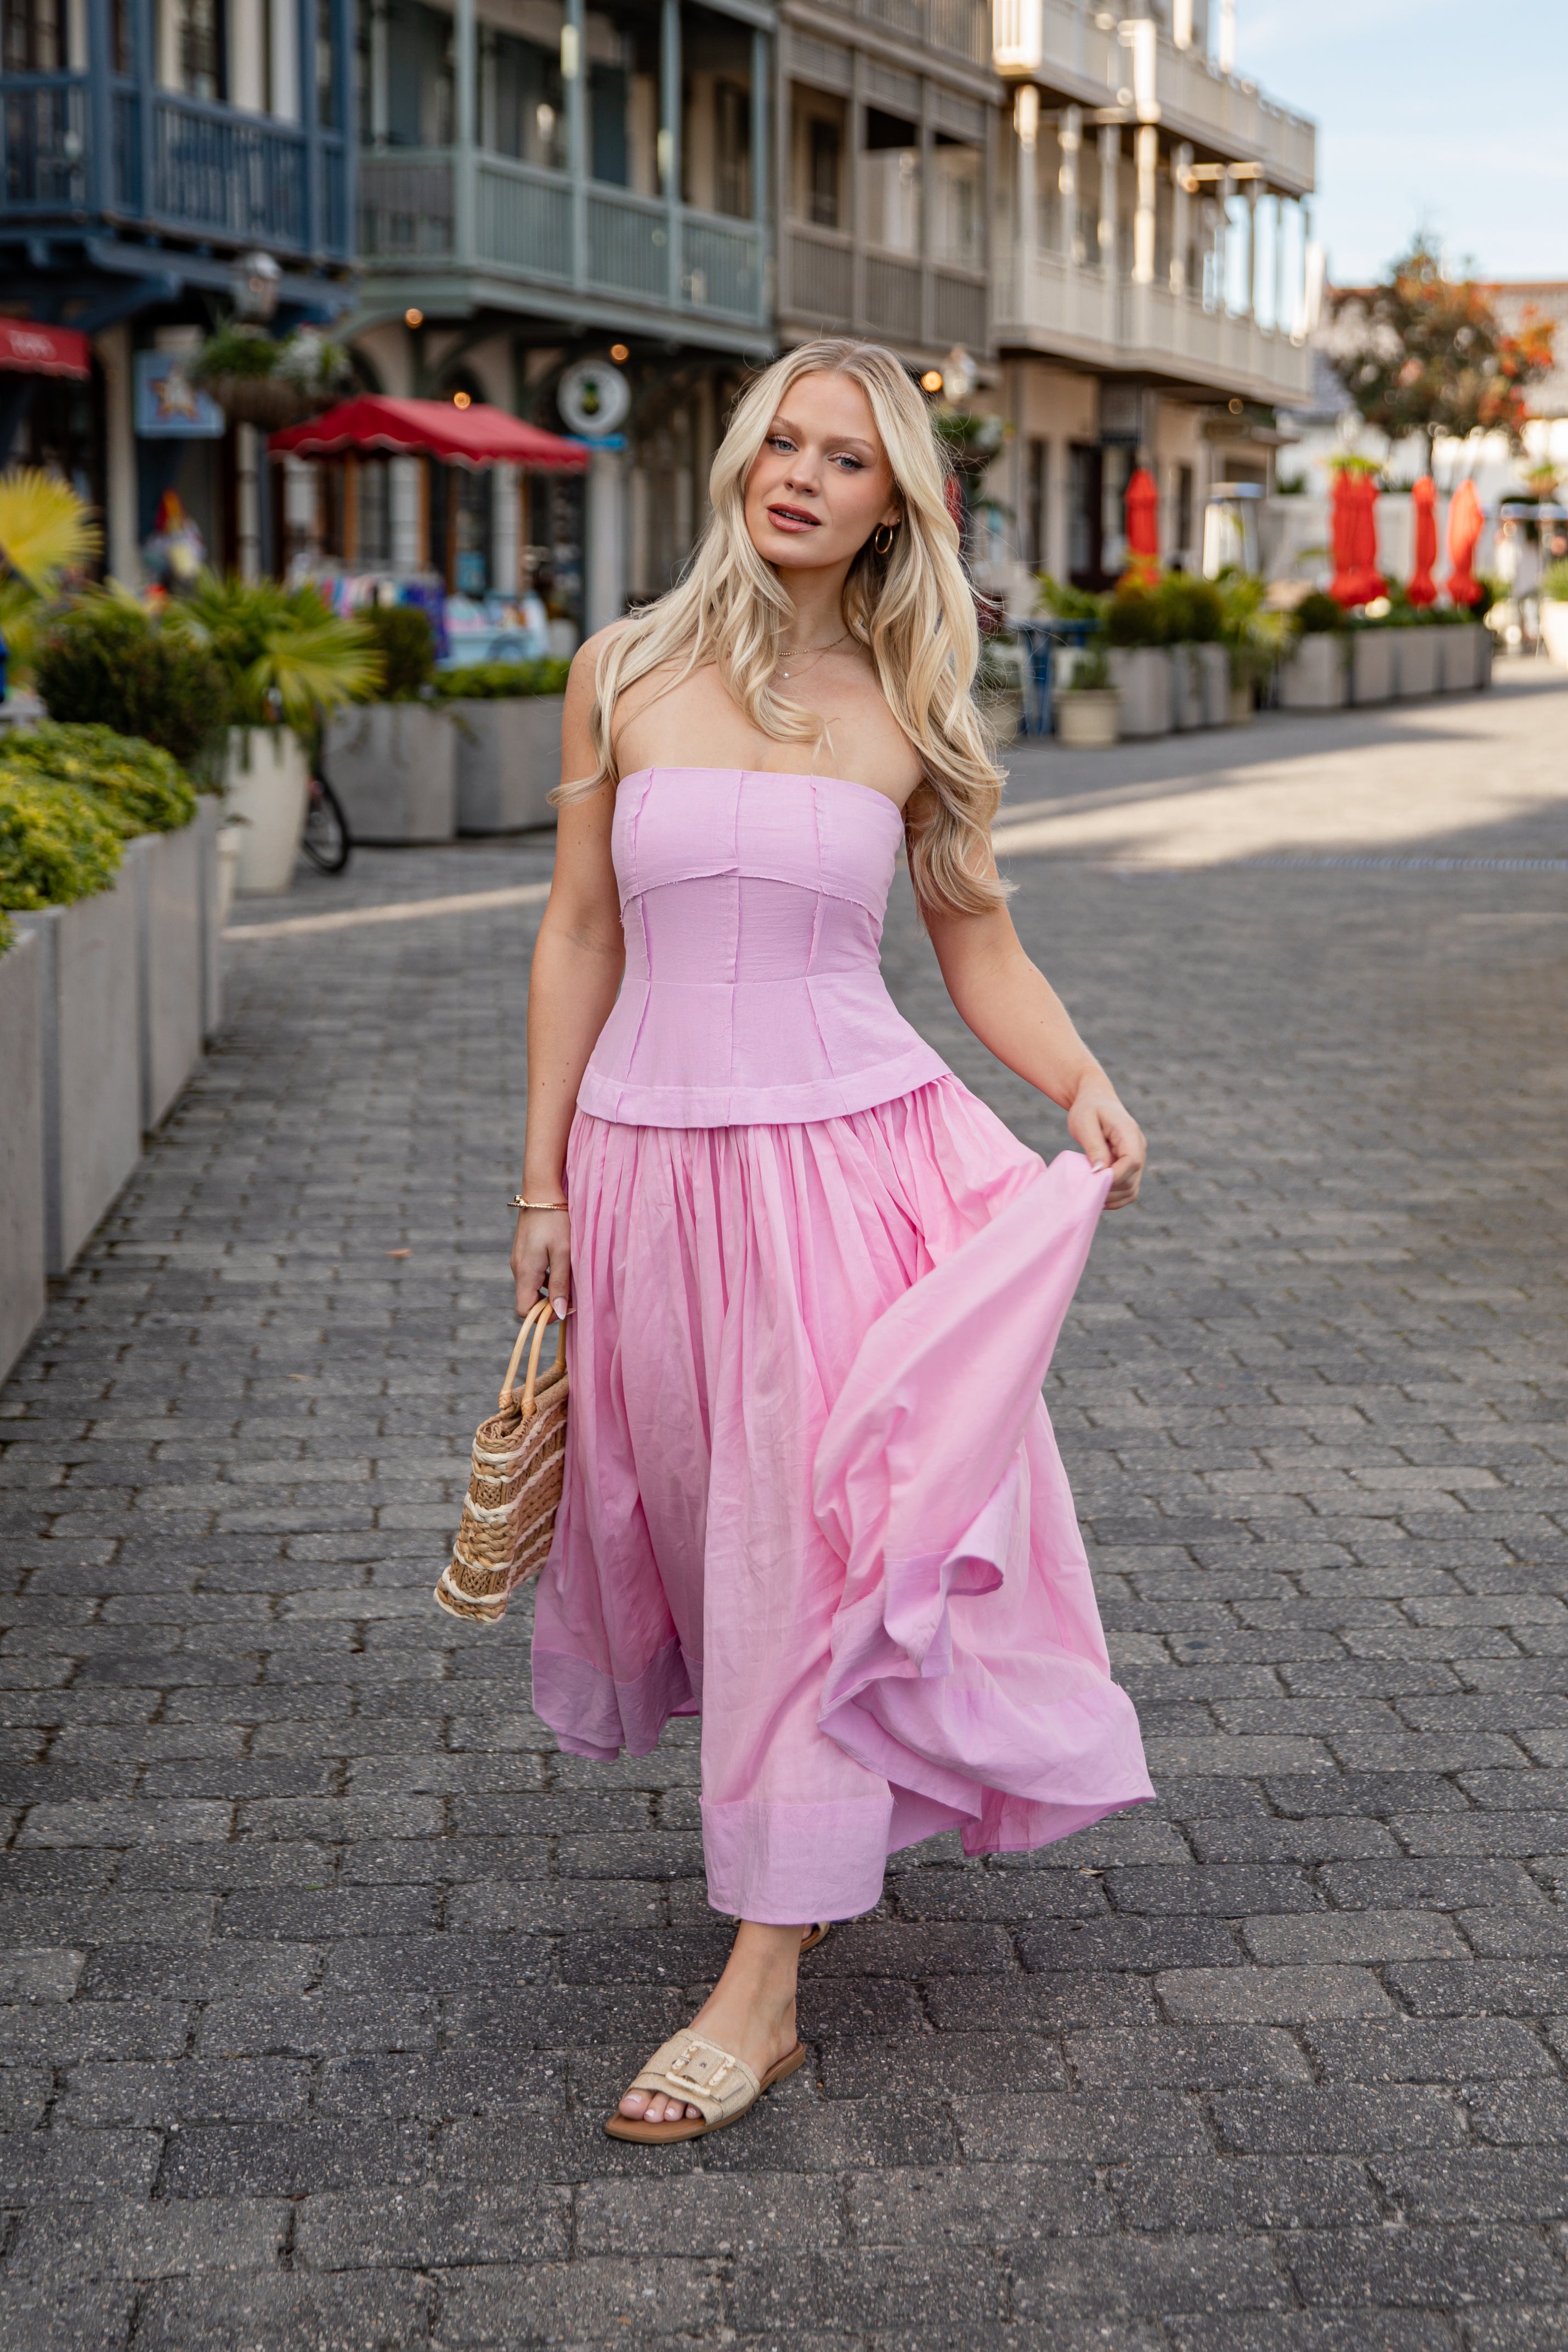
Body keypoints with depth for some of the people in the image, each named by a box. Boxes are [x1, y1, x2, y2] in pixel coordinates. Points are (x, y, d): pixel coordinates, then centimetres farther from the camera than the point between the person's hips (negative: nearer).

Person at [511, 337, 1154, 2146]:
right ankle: (811, 1830, 42)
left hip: (850, 1156, -2)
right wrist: (542, 1187, 4)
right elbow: (579, 937, 5)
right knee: (698, 1516, 13)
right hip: (653, 1161, 2)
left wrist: (1086, 1089, -10)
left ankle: (762, 1983, -3)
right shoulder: (626, 672, 2)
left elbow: (978, 944, 9)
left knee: (818, 1535, -8)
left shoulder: (908, 708, 2)